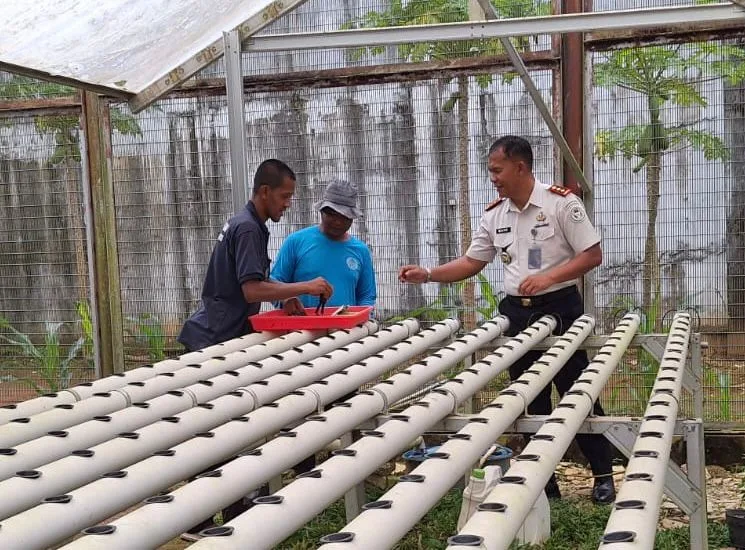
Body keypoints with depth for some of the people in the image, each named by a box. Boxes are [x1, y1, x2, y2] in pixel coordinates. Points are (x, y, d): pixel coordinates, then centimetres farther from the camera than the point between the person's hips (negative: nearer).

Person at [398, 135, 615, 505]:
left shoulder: (560, 203, -10)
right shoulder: (494, 215, 6)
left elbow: (593, 255, -10)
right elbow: (471, 262, 11)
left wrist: (548, 277, -21)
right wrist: (427, 275, -1)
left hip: (559, 309, -5)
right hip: (516, 312, 5)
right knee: (531, 400, 10)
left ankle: (603, 475, 15)